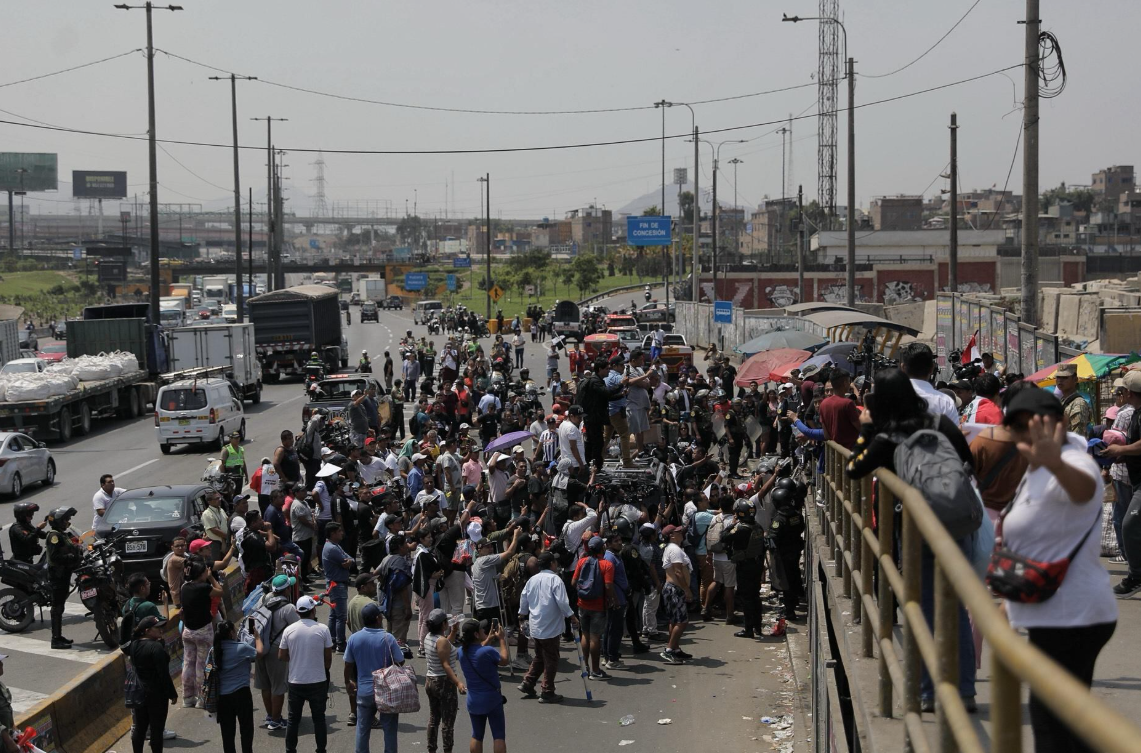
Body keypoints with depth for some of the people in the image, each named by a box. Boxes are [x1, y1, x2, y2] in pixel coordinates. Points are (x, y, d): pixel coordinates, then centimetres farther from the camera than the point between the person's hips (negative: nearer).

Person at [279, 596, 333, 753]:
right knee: (319, 718, 9)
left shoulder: (289, 630, -6)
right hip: (318, 681, -1)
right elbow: (328, 657, -2)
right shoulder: (322, 629, -10)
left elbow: (281, 656, 0)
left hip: (296, 682, 1)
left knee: (293, 718, 12)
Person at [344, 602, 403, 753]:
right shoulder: (388, 638, -15)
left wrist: (348, 682, 19)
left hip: (364, 691, 3)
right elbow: (400, 662, -10)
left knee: (362, 729, 14)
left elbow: (348, 664, 3)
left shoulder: (354, 638, -6)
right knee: (389, 728, 8)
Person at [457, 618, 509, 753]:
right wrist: (502, 640, 3)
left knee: (477, 736, 15)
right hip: (492, 700, -5)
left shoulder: (462, 651, -6)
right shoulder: (488, 651, -24)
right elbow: (504, 661, -5)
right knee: (499, 736, 5)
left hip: (474, 701, 5)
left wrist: (489, 639, 17)